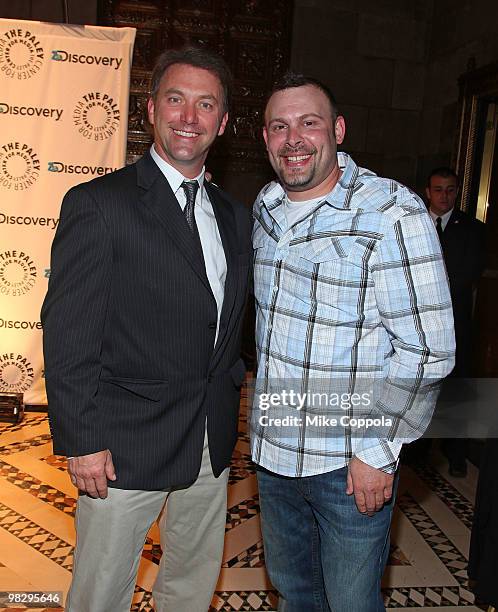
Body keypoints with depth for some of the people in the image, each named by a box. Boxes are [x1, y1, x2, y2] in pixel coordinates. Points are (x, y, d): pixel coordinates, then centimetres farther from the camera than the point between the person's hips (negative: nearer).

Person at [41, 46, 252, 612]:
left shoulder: (234, 216, 9)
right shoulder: (98, 205, -11)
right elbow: (67, 333, -13)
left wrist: (229, 374, 6)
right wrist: (82, 442, -14)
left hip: (212, 444, 6)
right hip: (127, 445, -5)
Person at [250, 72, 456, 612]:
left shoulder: (391, 212, -18)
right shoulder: (266, 207, 4)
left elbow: (427, 349, -18)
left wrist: (377, 452, -15)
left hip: (351, 464, -6)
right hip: (273, 448, 6)